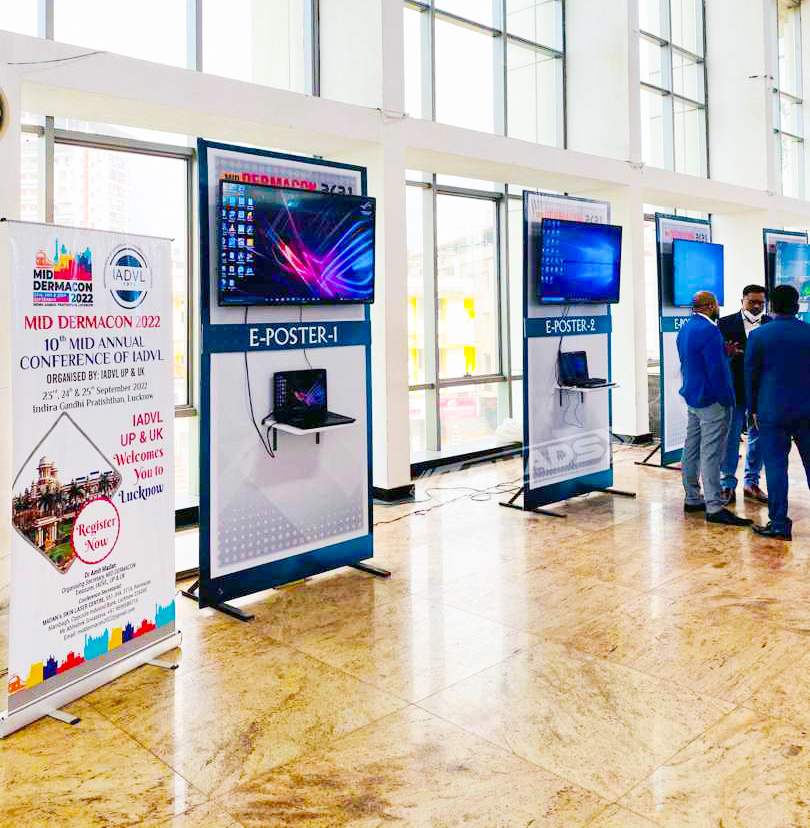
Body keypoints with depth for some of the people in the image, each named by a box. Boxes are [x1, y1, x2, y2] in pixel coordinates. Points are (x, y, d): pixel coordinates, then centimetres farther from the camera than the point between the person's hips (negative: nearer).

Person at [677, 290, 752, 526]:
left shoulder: (685, 329, 12)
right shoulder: (708, 330, -18)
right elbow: (717, 370, -20)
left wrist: (725, 352, 15)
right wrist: (726, 401, -14)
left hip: (692, 398, 10)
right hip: (711, 401, -10)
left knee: (692, 450, 13)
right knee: (710, 453, -9)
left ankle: (692, 499, 22)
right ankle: (714, 508, -7)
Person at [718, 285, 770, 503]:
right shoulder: (726, 323, -2)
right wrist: (727, 354, -26)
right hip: (734, 391, -2)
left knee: (758, 438, 12)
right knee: (730, 438, 3)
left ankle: (752, 483, 26)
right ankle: (728, 485, 13)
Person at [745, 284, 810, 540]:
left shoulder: (758, 336, -6)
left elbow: (751, 375, -2)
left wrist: (754, 409, 8)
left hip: (772, 411, -3)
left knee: (775, 466, 2)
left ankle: (779, 524, 4)